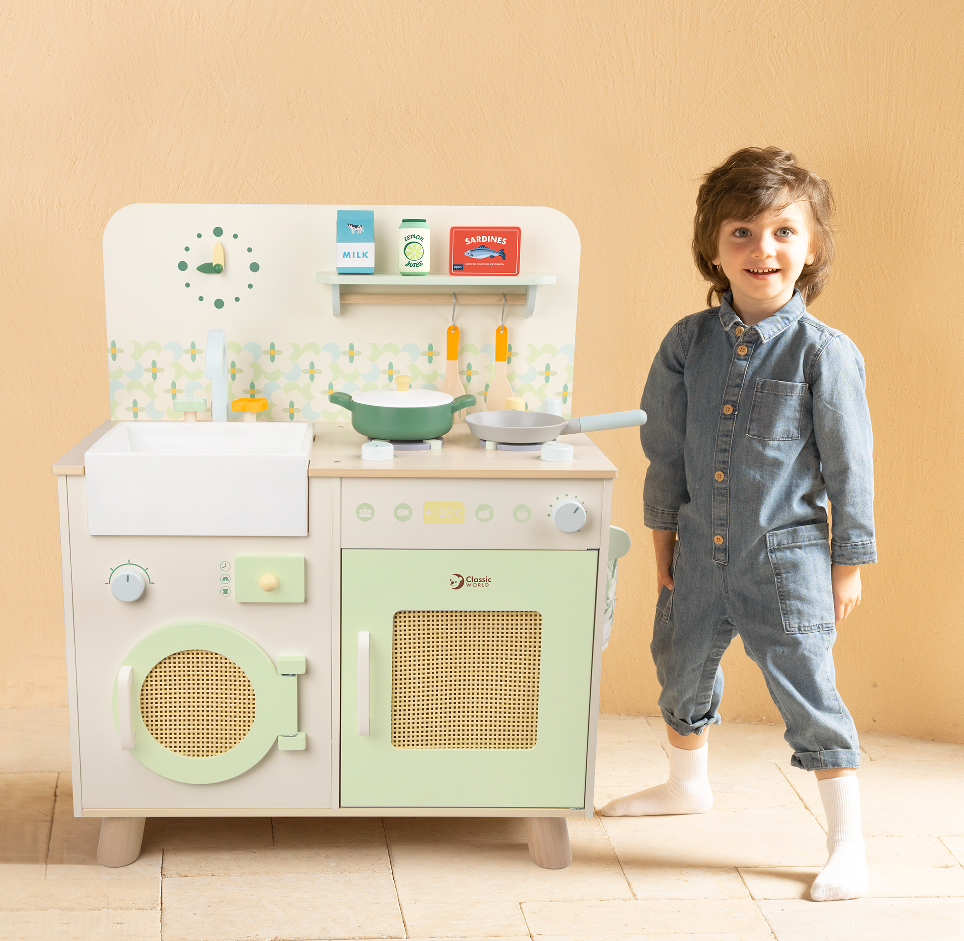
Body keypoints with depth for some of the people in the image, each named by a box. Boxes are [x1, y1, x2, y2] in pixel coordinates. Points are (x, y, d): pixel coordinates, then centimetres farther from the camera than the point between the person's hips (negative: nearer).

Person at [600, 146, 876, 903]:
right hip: (699, 553, 5)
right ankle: (689, 784, 50)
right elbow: (666, 450, 7)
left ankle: (848, 844, 18)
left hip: (785, 562, -5)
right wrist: (662, 535, 10)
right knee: (681, 670, 23)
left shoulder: (826, 353, -13)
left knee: (808, 695, 0)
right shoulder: (687, 343, -1)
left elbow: (850, 468, -8)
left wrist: (849, 563, -5)